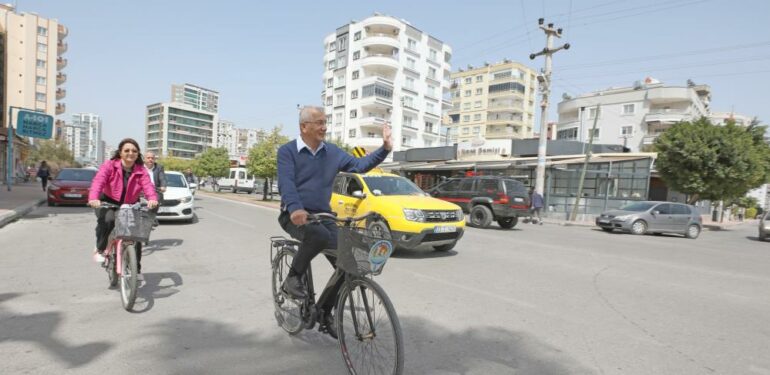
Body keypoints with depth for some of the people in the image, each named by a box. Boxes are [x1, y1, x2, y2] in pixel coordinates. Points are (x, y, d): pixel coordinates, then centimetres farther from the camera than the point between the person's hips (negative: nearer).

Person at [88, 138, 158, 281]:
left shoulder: (141, 171, -9)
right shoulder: (110, 165, -13)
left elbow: (148, 185, -27)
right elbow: (98, 181, -29)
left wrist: (152, 198, -49)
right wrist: (93, 198, -49)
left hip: (130, 206, 2)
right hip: (108, 203, -2)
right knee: (107, 220, -35)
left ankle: (136, 269, 10)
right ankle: (100, 249, -6)